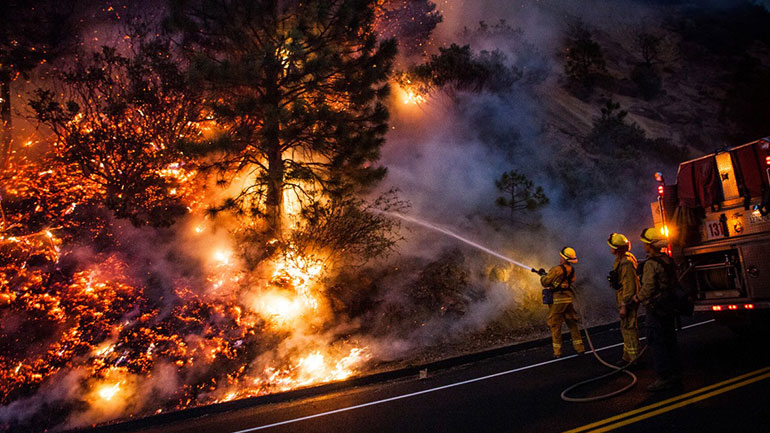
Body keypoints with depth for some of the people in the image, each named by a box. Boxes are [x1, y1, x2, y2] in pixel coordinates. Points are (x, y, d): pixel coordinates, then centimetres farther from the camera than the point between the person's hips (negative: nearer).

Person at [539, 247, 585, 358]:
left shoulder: (557, 269, -18)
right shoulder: (571, 269, 5)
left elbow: (545, 283, -12)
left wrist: (543, 274, 10)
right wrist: (548, 274, 20)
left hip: (557, 300, -6)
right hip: (569, 299, 6)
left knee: (555, 326, 3)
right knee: (572, 324, 16)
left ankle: (557, 351, 7)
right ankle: (579, 347, 21)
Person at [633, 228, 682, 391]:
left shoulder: (651, 264, -19)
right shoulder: (668, 260, 8)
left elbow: (647, 290, -22)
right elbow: (673, 283, 16)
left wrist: (637, 297, -5)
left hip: (656, 310, -9)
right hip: (669, 308, 9)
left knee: (657, 344, -2)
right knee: (670, 341, 16)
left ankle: (664, 378, 2)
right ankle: (675, 374, 24)